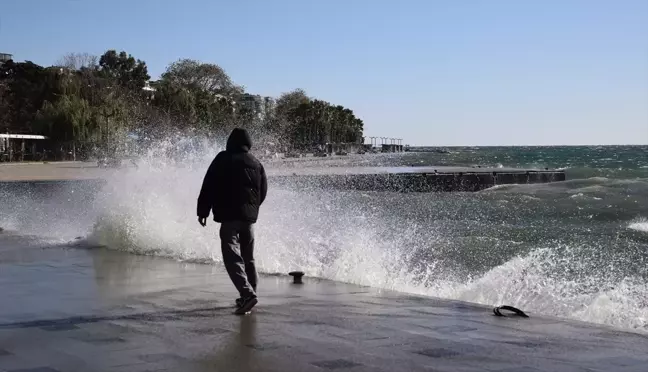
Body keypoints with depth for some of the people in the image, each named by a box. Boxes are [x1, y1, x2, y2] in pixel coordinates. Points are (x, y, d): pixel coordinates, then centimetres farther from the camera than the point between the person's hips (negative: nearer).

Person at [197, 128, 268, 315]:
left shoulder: (223, 159, -2)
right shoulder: (257, 164, 14)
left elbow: (209, 186, -5)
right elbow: (263, 191, 19)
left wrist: (203, 211, 0)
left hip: (229, 216, -6)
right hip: (250, 217, 6)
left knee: (232, 256, -12)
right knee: (248, 258, 18)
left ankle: (247, 294, -28)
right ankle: (249, 294, 23)